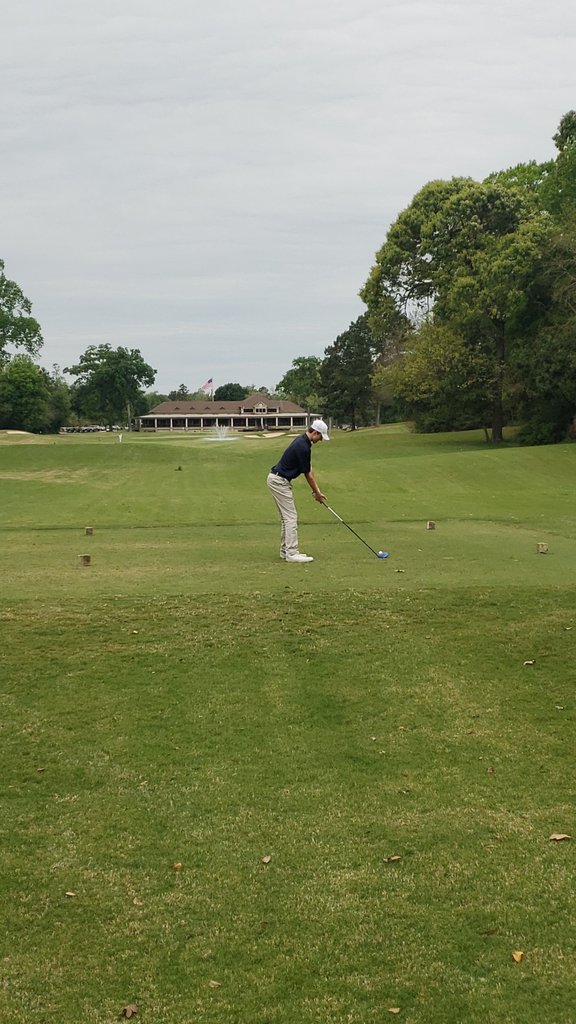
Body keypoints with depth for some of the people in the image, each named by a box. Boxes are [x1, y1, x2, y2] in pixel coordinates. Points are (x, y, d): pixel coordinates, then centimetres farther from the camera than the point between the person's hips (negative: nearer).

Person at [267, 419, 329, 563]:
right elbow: (308, 474, -13)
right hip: (279, 481, -10)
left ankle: (285, 550, 17)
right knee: (291, 517, -9)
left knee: (287, 517, 13)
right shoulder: (303, 447, -22)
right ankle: (291, 553, -9)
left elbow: (309, 469, 13)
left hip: (278, 479, 10)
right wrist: (317, 493, 0)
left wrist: (317, 490, 10)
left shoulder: (302, 441, 10)